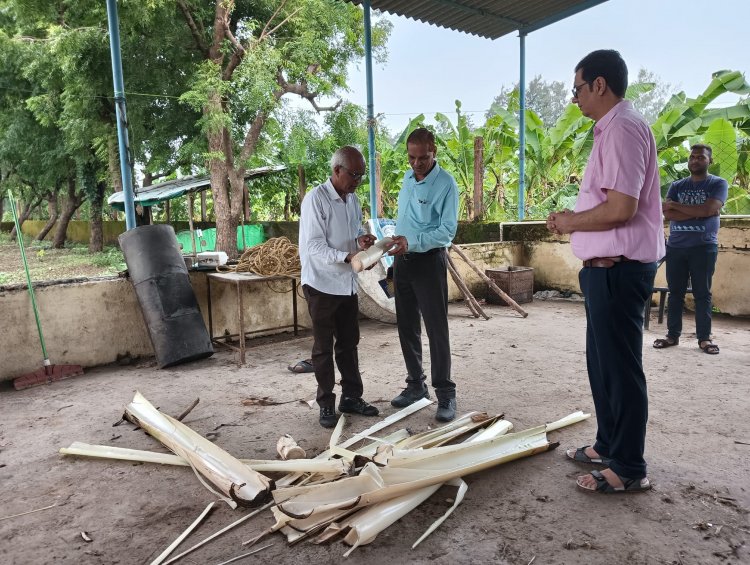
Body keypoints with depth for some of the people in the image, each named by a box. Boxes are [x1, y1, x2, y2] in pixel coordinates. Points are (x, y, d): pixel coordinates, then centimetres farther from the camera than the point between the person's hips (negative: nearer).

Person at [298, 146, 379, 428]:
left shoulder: (352, 199, 8)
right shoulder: (316, 199, -15)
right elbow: (314, 247, -19)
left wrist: (361, 240, -5)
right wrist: (348, 257, -30)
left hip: (348, 284, 7)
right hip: (322, 285, -7)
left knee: (349, 343, 15)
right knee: (324, 347, 5)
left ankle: (351, 397, 27)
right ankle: (326, 404, 16)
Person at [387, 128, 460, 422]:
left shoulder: (446, 183, -11)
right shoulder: (408, 178, 11)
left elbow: (447, 230, -16)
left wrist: (412, 242, -27)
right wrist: (397, 242, 14)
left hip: (429, 261, -7)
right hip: (403, 260, 7)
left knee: (436, 329, -5)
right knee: (407, 327, 11)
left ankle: (445, 394, 4)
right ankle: (416, 384, 24)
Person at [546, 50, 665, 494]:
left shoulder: (623, 128, -15)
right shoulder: (612, 129, 17)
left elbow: (620, 209, -24)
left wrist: (571, 222, -9)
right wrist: (573, 219, 9)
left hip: (618, 269, -11)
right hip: (608, 267, 11)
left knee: (621, 368, -1)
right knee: (603, 363, 18)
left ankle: (629, 468, 14)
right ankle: (608, 445, 33)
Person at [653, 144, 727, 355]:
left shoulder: (718, 184, 3)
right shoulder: (677, 186, 11)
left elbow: (708, 209, -15)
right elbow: (668, 214, -4)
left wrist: (675, 205, -7)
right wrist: (698, 213, -13)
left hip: (704, 247, -3)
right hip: (675, 247, 3)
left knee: (702, 294, 1)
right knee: (675, 292, 5)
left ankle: (704, 338, 8)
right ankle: (673, 335, 11)